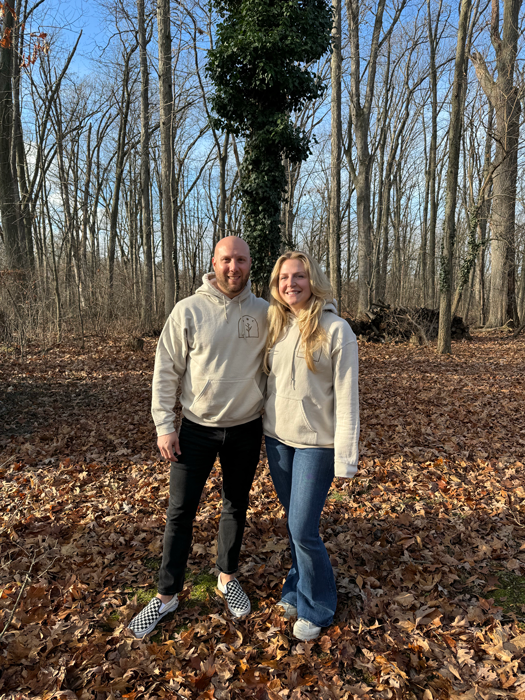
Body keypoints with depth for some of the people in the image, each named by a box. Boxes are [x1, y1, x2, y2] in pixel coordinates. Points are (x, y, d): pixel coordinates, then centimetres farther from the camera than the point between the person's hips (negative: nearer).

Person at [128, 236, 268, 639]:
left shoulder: (263, 313, -4)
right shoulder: (188, 310, -10)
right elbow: (166, 371, -6)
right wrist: (164, 425, -9)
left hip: (246, 429, 2)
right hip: (196, 429, -1)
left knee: (236, 507, 17)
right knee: (180, 512, 7)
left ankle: (228, 578, 39)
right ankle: (167, 595, 26)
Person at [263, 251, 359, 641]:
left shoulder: (336, 330, -12)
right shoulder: (275, 327, 4)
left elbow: (347, 399, -13)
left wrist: (345, 459, -15)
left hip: (315, 443, -5)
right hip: (277, 438, 5)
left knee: (303, 529, -1)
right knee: (294, 524, 17)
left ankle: (316, 608, 23)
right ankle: (299, 588, 38)